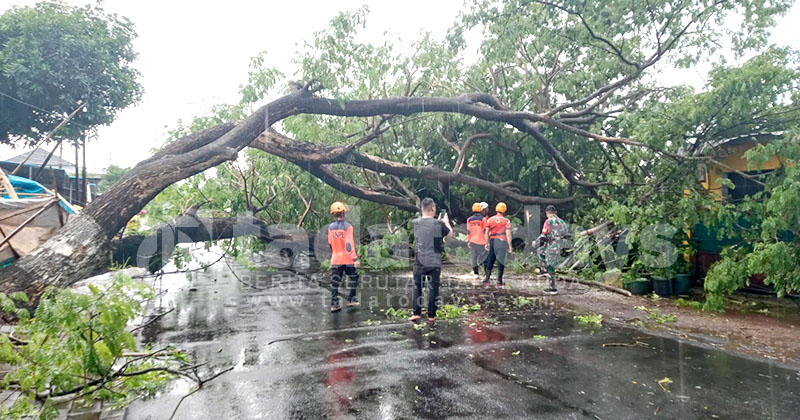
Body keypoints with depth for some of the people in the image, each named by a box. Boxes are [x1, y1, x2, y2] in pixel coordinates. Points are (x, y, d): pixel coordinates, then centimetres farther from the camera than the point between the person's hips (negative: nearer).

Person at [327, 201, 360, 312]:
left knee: (335, 282, 6)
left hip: (335, 260, 4)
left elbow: (330, 243, 12)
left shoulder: (330, 227, 4)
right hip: (348, 259, -4)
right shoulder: (347, 226, -11)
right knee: (354, 278, 14)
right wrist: (355, 258, -16)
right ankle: (351, 300, 14)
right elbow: (350, 244, -17)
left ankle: (334, 304, 4)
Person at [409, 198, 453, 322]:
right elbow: (450, 234, 6)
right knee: (433, 288, 7)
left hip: (420, 262, 2)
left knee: (417, 286, 13)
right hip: (435, 262, -2)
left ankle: (416, 313, 10)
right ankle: (431, 315, 12)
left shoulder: (415, 223, -2)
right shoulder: (439, 224, -11)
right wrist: (446, 222, 21)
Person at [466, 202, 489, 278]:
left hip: (473, 241, 5)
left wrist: (469, 241, 15)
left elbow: (468, 231, 9)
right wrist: (487, 241, -1)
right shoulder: (483, 219, -9)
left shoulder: (469, 219, 6)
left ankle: (476, 273, 15)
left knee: (474, 257, 11)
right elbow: (485, 231, -8)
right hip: (481, 242, -5)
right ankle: (486, 273, -1)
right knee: (484, 257, 1)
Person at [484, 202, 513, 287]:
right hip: (502, 241, -3)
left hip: (492, 241, 3)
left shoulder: (490, 219, 6)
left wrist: (486, 243, 12)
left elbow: (486, 233, 5)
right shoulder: (506, 221, -3)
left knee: (490, 260, 14)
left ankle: (487, 277, 15)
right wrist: (510, 246, -3)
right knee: (501, 261, 2)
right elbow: (508, 234, -7)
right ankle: (499, 281, 4)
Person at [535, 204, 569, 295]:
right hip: (559, 246, 8)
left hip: (552, 246, -8)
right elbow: (564, 235, 15)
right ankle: (546, 269, 21)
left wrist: (536, 242, 1)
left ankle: (552, 288, 5)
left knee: (550, 267, 0)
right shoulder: (561, 221, 10)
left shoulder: (548, 221, -13)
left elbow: (544, 236, -16)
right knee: (540, 250, 26)